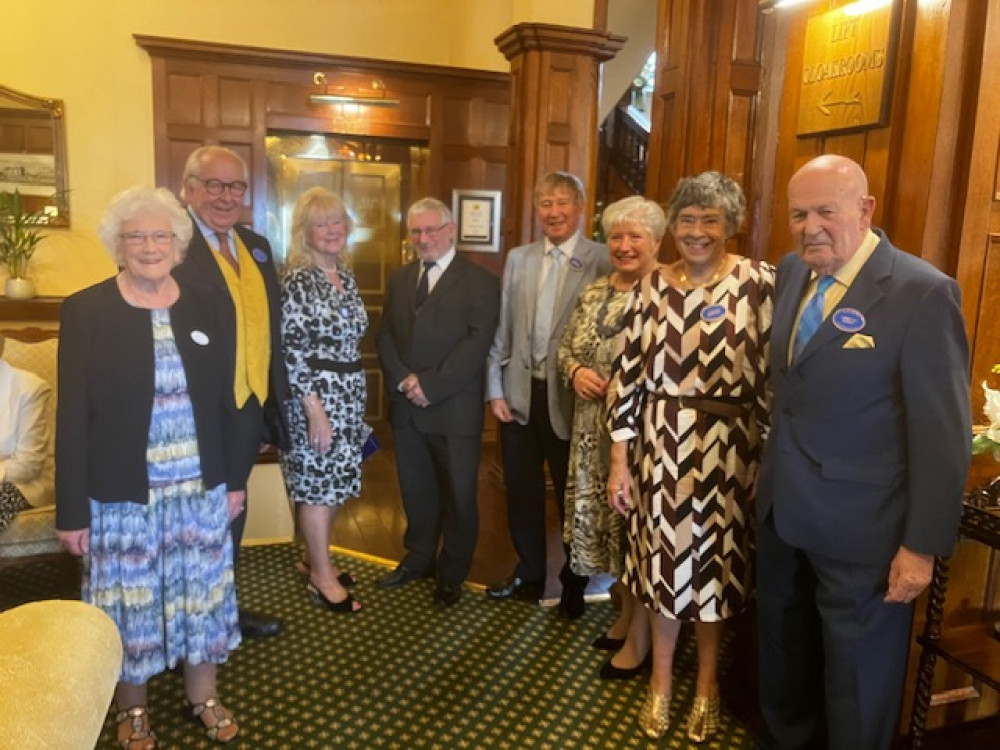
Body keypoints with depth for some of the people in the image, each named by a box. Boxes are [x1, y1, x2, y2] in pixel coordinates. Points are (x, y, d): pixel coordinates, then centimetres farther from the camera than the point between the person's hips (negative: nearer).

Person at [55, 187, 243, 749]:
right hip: (122, 494, -2)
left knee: (201, 592, 13)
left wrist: (235, 478, 5)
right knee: (131, 599, 12)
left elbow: (226, 401, 5)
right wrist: (72, 508, -7)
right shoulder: (86, 310, -6)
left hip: (200, 488, 2)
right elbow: (73, 416, -7)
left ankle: (204, 696, 35)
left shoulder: (205, 306, 2)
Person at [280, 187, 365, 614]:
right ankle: (322, 576, 17)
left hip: (348, 396, 8)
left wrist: (355, 399, 17)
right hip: (314, 396, -8)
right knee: (316, 484, 3)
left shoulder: (347, 278, 10)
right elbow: (292, 351, -17)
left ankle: (314, 559, 33)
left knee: (333, 482, 15)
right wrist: (315, 409, -19)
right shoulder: (297, 281, -14)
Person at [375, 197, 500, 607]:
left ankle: (452, 573, 25)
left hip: (455, 409, -5)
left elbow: (477, 343, -14)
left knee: (458, 494, 7)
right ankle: (419, 558, 36)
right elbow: (385, 335, 8)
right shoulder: (399, 279, 13)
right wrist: (403, 380, -10)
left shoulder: (480, 281, -5)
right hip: (406, 406, 5)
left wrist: (431, 386, -17)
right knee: (415, 490, 16)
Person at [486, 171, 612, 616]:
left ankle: (575, 584, 32)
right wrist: (495, 390, 3)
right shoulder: (518, 259, 8)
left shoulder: (603, 261, -8)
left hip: (570, 397, -4)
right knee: (521, 491, 15)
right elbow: (501, 329, 7)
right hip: (519, 394, 5)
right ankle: (529, 575, 35)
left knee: (573, 495, 11)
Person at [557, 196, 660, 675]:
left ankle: (640, 635, 22)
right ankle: (624, 614, 37)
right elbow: (567, 346, 16)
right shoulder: (594, 293, 11)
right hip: (594, 430, 7)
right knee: (604, 520, 15)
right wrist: (576, 371, -4)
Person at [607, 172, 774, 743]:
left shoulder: (760, 283, -6)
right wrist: (620, 458, -1)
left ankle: (708, 680, 38)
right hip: (660, 444, 2)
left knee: (715, 559, 13)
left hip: (728, 448, -2)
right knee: (663, 556, 14)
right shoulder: (654, 285, 1)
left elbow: (773, 376, -6)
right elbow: (630, 373, 0)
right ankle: (661, 678, 36)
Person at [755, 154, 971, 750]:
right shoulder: (792, 272, 3)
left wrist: (923, 544, -15)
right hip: (781, 507, 7)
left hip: (859, 524, -6)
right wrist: (772, 470, 10)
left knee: (857, 677, 15)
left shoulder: (923, 293, -18)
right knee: (782, 650, 25)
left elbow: (944, 431, -17)